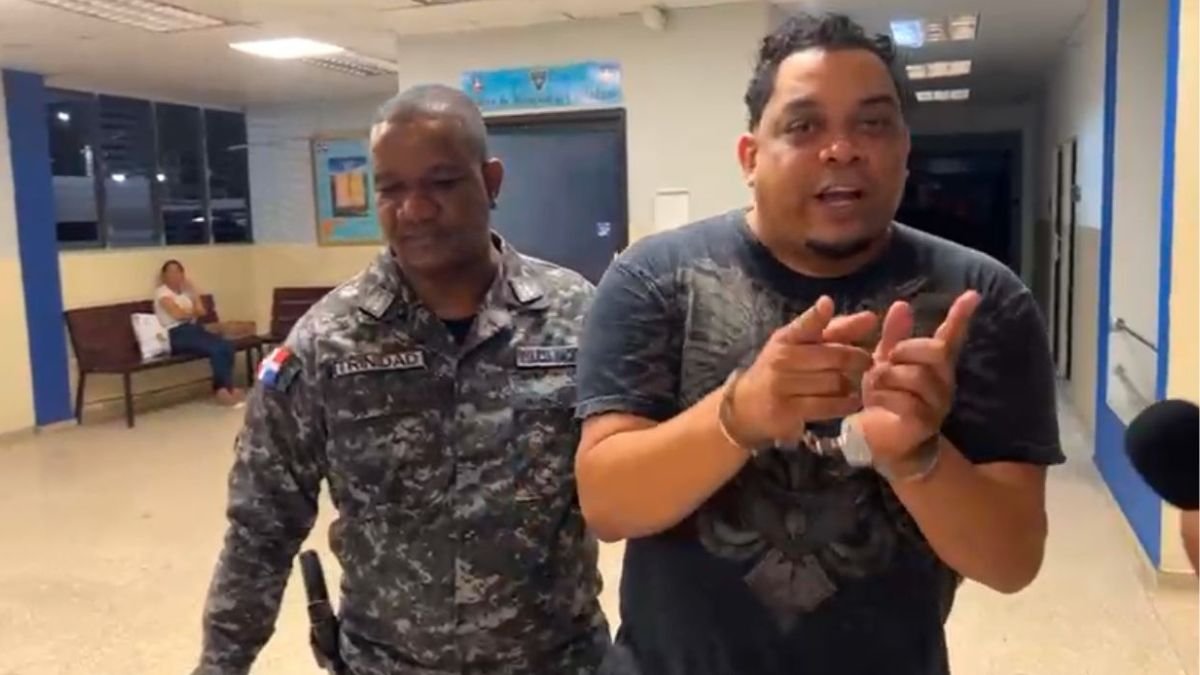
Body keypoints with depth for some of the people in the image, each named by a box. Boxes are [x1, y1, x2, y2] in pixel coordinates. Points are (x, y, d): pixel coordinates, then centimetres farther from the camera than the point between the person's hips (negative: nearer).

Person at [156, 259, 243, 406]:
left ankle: (223, 388, -16)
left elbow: (202, 311, 11)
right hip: (177, 335, -7)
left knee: (226, 346, -21)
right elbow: (178, 314, -15)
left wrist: (192, 290, 8)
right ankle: (227, 388, -13)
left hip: (194, 329, 7)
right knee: (216, 349, -28)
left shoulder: (185, 291, 22)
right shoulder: (162, 293, 0)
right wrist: (193, 311, 4)